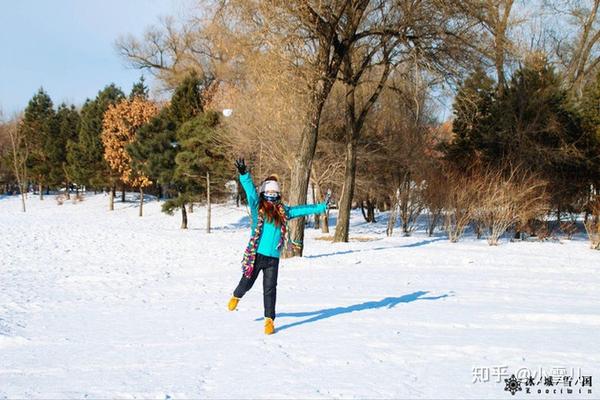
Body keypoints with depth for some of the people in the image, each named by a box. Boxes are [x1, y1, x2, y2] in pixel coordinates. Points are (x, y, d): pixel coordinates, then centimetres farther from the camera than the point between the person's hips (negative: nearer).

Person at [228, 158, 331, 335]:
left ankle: (269, 320, 10)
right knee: (247, 283, 11)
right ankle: (236, 297, 44)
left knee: (270, 289, 2)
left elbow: (302, 209, 15)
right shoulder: (257, 207, 1)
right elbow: (250, 190, -12)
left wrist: (321, 206, 13)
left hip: (273, 258, 2)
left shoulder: (283, 211, 11)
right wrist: (243, 174, -25)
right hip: (256, 255, -2)